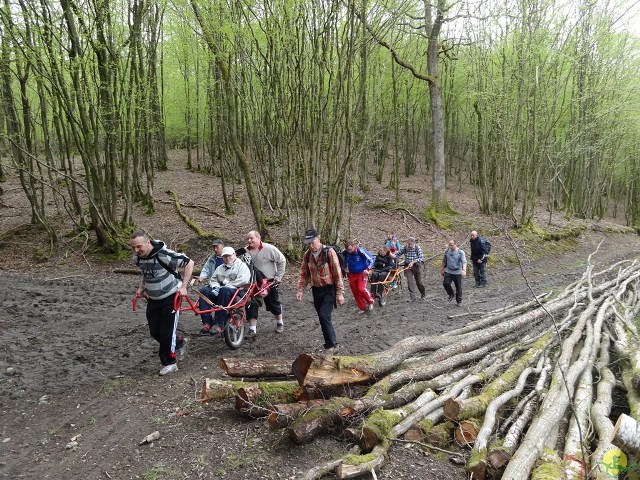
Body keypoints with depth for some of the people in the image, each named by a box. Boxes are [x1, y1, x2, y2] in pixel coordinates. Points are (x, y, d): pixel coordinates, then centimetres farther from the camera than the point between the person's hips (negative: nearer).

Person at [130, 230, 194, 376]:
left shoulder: (164, 255, -28)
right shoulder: (137, 258, -6)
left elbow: (189, 263, -19)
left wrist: (183, 286, -21)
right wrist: (141, 287, 2)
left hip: (170, 298, -7)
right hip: (153, 299, 7)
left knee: (167, 332, -3)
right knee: (155, 332, 8)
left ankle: (169, 363, 16)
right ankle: (179, 343, 34)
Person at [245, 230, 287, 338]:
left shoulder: (269, 249, -15)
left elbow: (282, 261, -8)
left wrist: (278, 277, -8)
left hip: (270, 283, -3)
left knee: (274, 305, 11)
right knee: (251, 307, -4)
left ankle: (280, 323, 34)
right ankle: (252, 330, 4)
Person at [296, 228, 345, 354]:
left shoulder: (329, 252, -14)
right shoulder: (307, 255, 2)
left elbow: (337, 273, -13)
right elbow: (304, 274, 9)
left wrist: (340, 293, -15)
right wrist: (300, 290, -1)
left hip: (329, 290, -5)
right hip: (316, 290, 6)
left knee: (324, 316, -17)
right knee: (323, 318, 11)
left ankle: (331, 345, -3)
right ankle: (331, 344, 26)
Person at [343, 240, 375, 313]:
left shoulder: (361, 251, -22)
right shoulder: (345, 252, -11)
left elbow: (371, 259, -9)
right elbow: (343, 261, 13)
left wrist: (367, 269, -16)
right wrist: (345, 267, 2)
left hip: (362, 273, -4)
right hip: (352, 274, 5)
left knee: (361, 289, -20)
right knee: (355, 292, 6)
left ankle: (370, 301, 7)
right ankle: (363, 308, 21)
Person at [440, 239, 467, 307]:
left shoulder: (461, 252, -9)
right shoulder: (447, 251, 3)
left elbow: (464, 262, -20)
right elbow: (444, 261, 15)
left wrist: (464, 270, -36)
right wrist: (442, 270, 18)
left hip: (457, 272, -3)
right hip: (448, 271, 3)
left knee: (458, 287, 3)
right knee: (446, 283, -15)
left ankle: (459, 301, 24)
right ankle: (451, 294, 14)